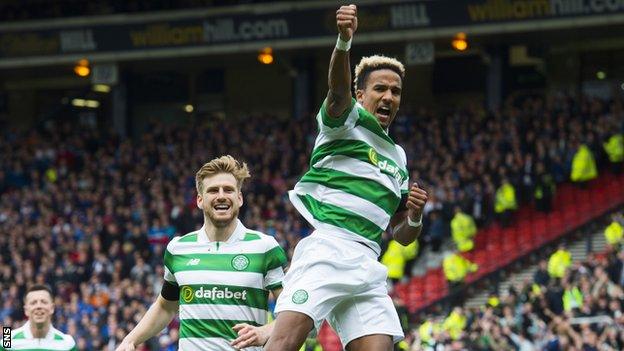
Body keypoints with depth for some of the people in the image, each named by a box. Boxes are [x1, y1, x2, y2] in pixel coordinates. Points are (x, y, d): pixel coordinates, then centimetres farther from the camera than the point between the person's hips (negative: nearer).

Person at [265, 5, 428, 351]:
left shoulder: (397, 156, 28)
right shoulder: (347, 120, 9)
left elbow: (402, 235, 30)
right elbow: (338, 91, -17)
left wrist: (414, 215, 5)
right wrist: (344, 41, -38)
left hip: (367, 267, 7)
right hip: (327, 246, -7)